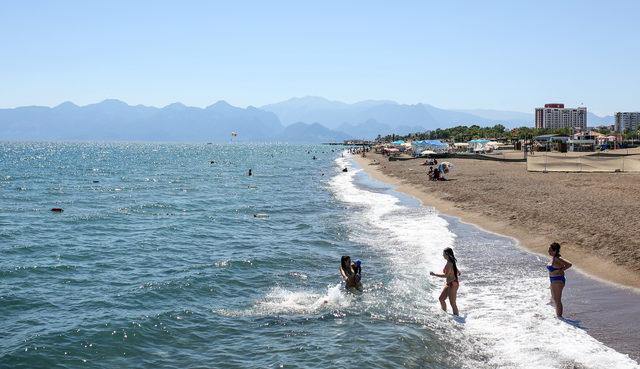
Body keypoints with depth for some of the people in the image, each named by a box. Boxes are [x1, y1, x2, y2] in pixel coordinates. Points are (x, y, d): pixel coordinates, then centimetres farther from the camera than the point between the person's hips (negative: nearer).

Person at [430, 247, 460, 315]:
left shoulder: (449, 263, -20)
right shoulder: (452, 262, 9)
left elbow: (446, 275, -25)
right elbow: (458, 272, 17)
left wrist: (435, 274, -20)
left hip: (452, 284, -10)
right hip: (448, 284, 10)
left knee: (452, 303, -3)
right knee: (441, 299, 15)